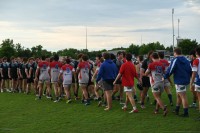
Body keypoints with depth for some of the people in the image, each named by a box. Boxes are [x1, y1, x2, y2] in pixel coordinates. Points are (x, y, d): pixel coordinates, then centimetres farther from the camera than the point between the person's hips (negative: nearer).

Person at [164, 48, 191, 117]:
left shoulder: (175, 60, -9)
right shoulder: (186, 60, 11)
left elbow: (170, 70, -13)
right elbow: (191, 70, 13)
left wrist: (165, 77, -1)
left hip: (179, 81, -8)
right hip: (186, 80, 8)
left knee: (183, 96, -7)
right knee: (178, 95, 19)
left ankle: (186, 113, -5)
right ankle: (176, 110, 29)